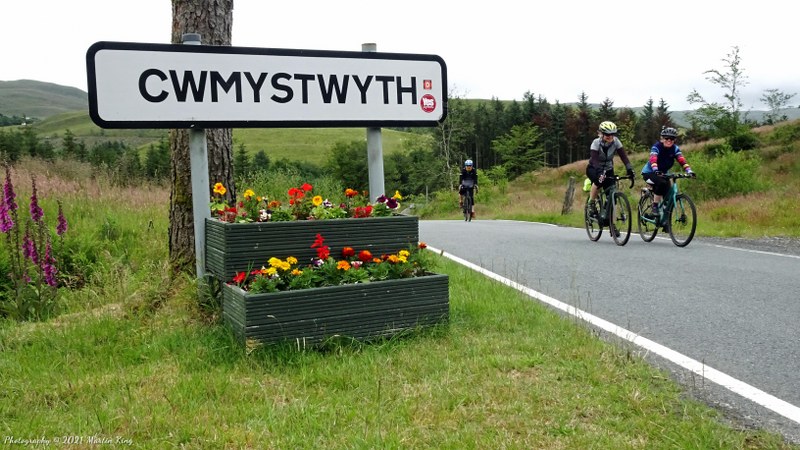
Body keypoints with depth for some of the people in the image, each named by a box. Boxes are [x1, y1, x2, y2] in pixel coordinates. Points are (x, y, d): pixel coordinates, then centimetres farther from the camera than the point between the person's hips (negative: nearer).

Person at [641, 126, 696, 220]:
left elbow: (681, 160, -22)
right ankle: (654, 208, -24)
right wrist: (656, 170, -57)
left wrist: (689, 170, -40)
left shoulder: (675, 148, -8)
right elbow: (653, 159, -38)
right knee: (661, 183, -34)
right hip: (649, 172, -5)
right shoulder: (656, 147, -21)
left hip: (663, 173, 5)